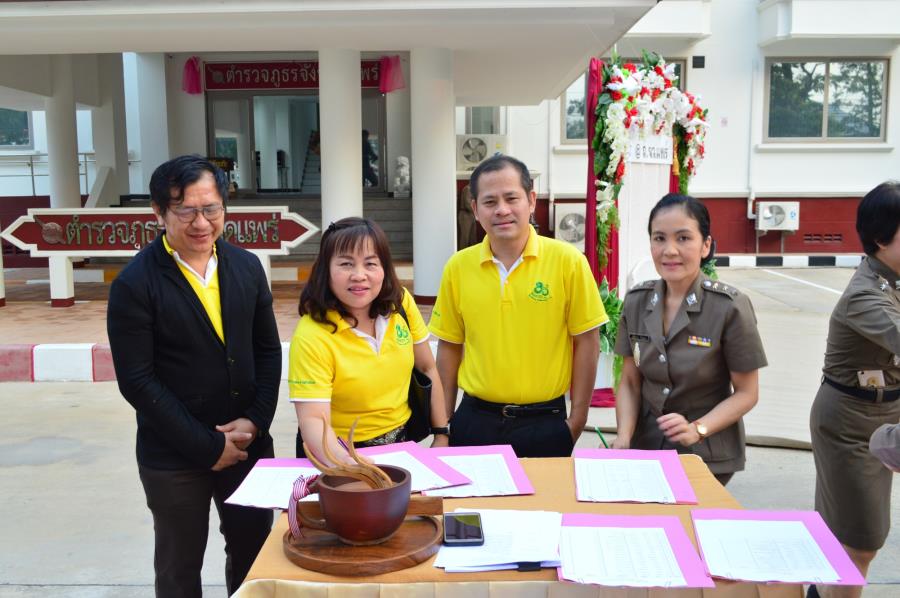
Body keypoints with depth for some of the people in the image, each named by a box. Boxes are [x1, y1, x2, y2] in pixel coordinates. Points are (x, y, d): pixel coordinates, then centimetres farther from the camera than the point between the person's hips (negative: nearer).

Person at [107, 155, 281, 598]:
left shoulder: (247, 267, 1)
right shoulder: (134, 285, -13)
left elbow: (268, 350, 6)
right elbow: (137, 381, -15)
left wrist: (255, 420, -8)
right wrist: (208, 446, -15)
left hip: (249, 443, 4)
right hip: (173, 459, -3)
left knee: (255, 554, 17)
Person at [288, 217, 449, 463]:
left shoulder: (401, 302, -6)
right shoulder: (312, 335, -20)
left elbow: (427, 368, 6)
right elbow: (312, 419, -24)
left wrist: (441, 435, 5)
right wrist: (348, 464, -42)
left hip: (402, 443, 4)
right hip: (341, 453, -3)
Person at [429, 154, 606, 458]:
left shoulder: (568, 261, -9)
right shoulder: (458, 267, -2)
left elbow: (586, 342, -3)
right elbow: (449, 346, 6)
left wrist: (578, 419, -3)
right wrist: (444, 420, 6)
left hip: (544, 423, -2)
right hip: (474, 421, 2)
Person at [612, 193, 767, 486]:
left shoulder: (730, 307, -16)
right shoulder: (636, 301, -3)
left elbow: (746, 393, -9)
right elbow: (630, 382, 4)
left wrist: (697, 429, -23)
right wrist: (623, 437, -11)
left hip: (708, 457, -4)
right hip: (646, 450, 4)